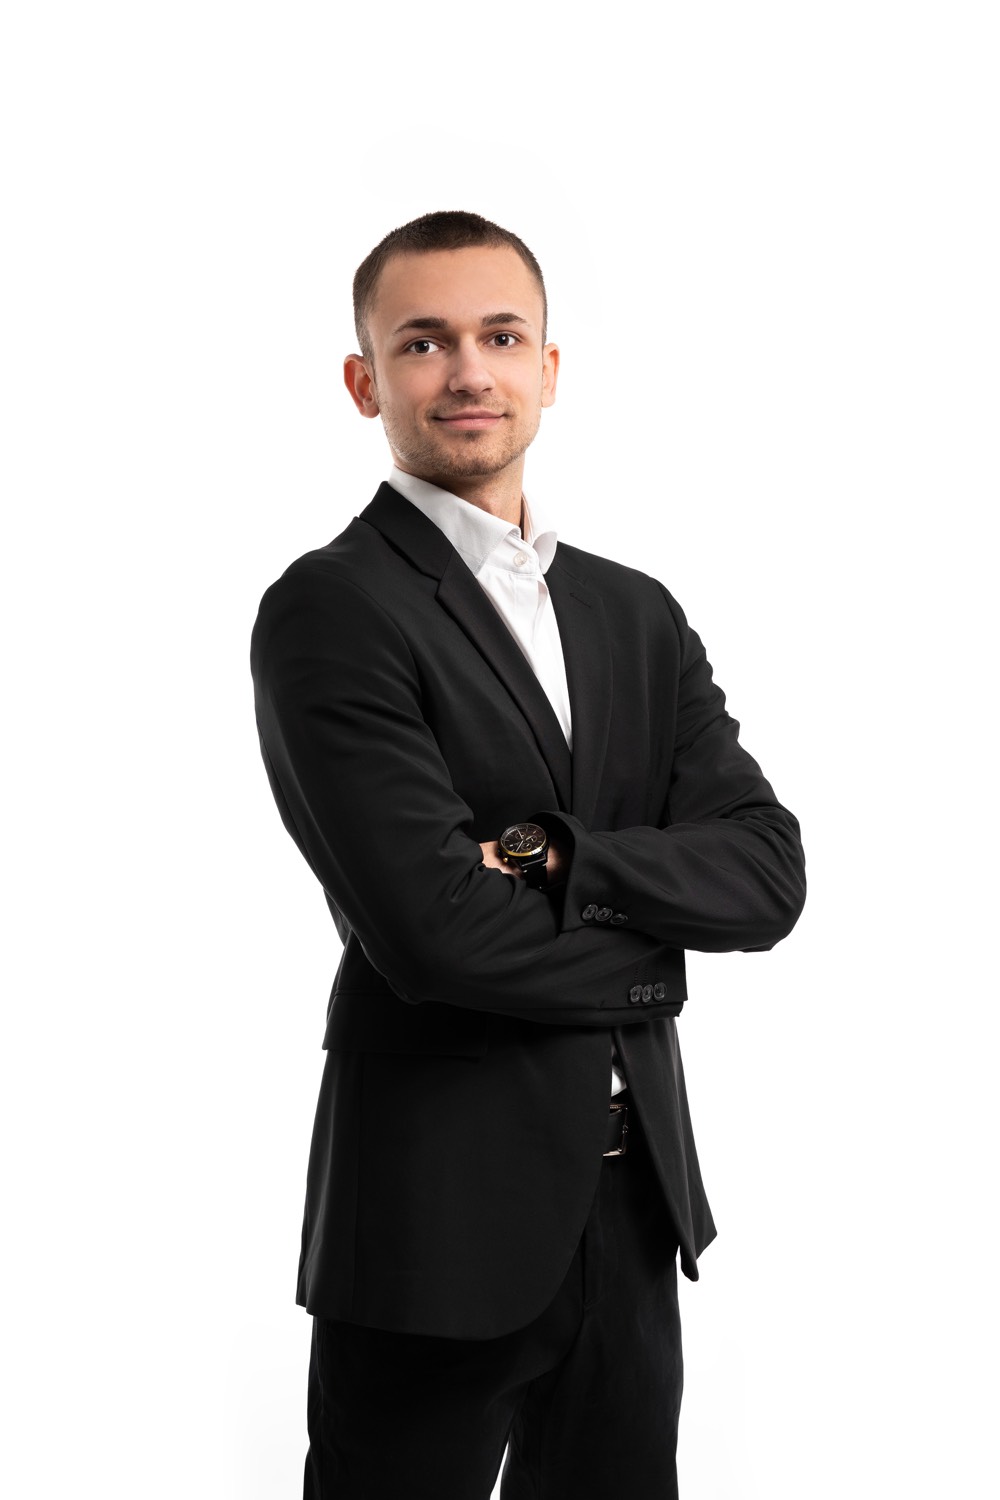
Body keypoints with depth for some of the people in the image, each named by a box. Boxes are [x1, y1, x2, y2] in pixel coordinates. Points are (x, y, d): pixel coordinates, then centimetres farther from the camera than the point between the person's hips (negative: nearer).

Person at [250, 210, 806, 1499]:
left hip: (638, 1201, 6)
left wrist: (566, 859, -16)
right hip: (441, 1214, -6)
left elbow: (768, 876, 1)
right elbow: (435, 931, -20)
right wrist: (642, 953, -4)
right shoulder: (329, 610, -10)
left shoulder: (638, 615, 11)